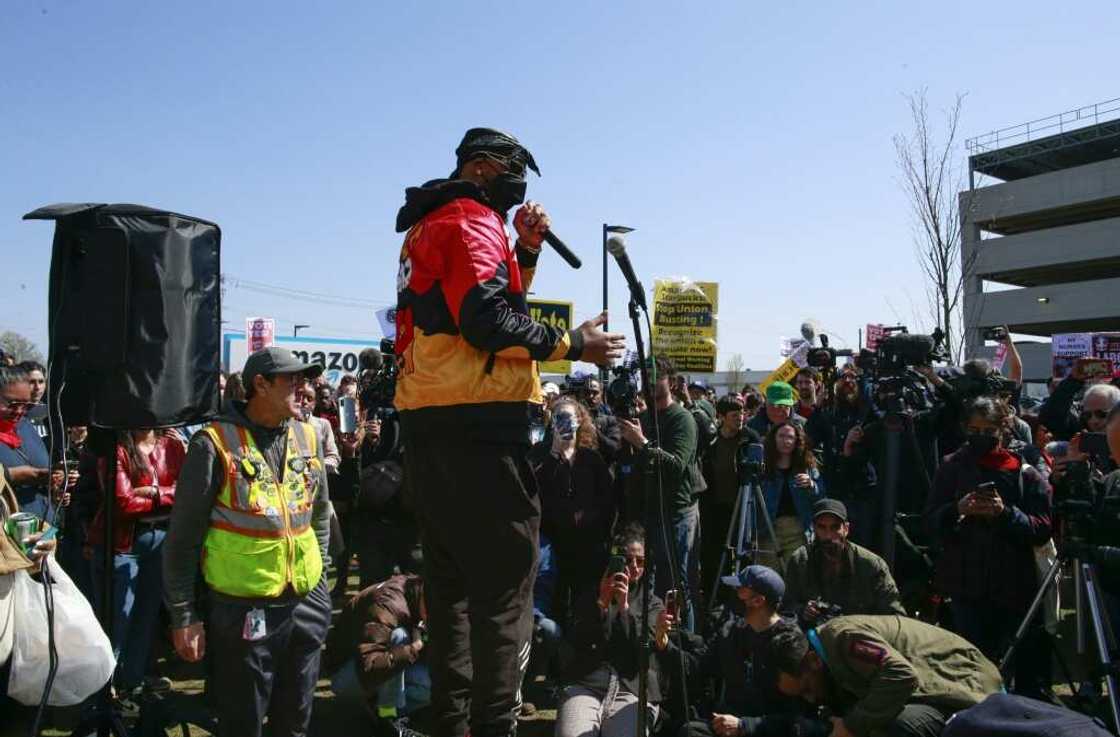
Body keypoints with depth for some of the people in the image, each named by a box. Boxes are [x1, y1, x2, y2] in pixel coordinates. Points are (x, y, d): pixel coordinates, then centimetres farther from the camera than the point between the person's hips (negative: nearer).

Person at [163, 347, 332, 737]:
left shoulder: (307, 436, 5)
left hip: (306, 604, 5)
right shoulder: (216, 443, -11)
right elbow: (183, 538, -7)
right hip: (241, 610, -5)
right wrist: (183, 616, -7)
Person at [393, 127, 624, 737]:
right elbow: (488, 322, -19)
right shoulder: (471, 221, -6)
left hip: (428, 424, 10)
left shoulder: (431, 226, 24)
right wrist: (571, 344, -10)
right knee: (504, 580, -7)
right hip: (477, 423, -10)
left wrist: (526, 250, 14)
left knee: (451, 577, 15)